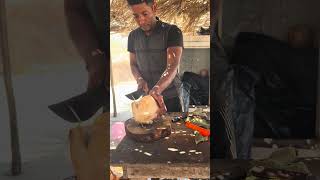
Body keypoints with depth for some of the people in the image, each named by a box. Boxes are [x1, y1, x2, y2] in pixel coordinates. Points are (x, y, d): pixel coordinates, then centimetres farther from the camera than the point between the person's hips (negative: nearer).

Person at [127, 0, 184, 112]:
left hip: (170, 98, -4)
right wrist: (139, 79, -11)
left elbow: (172, 66, -23)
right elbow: (133, 64, 11)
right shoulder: (133, 36, 3)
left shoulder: (172, 31, -12)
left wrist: (157, 89, -40)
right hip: (145, 96, 4)